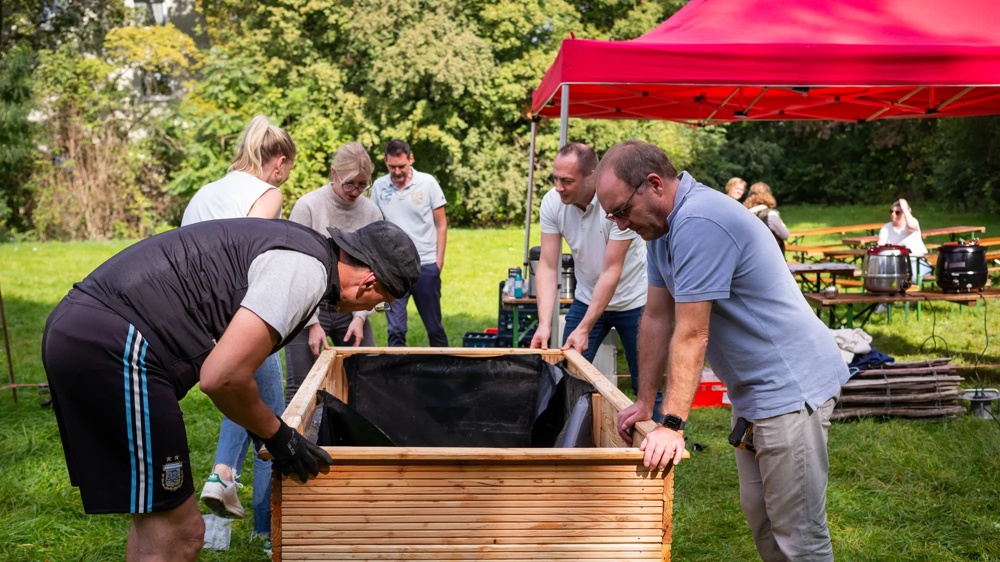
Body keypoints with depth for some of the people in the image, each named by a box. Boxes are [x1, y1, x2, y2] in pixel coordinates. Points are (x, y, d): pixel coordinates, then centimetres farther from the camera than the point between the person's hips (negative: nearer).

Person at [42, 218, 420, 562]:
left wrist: (265, 427, 32)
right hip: (114, 348, -11)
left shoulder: (299, 245, 19)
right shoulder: (308, 269, -11)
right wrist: (275, 434, -1)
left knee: (155, 516, 21)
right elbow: (221, 376, -19)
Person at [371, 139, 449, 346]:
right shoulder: (379, 186, 2)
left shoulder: (427, 182, -3)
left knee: (433, 324, 10)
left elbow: (441, 224, 2)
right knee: (395, 327, 2)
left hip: (426, 264, -1)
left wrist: (440, 258, -3)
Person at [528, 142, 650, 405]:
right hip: (587, 298, 4)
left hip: (632, 301, -3)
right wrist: (544, 323, -24)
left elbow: (611, 271, -24)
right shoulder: (551, 203, -15)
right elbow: (547, 266, -13)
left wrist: (584, 329, -26)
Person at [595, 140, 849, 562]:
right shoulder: (662, 224, 6)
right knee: (758, 514, 18)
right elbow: (657, 318, 7)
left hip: (789, 386, -10)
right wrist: (644, 402, 8)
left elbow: (691, 335, -26)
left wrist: (672, 425, -23)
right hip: (751, 390, 10)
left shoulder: (699, 223, -26)